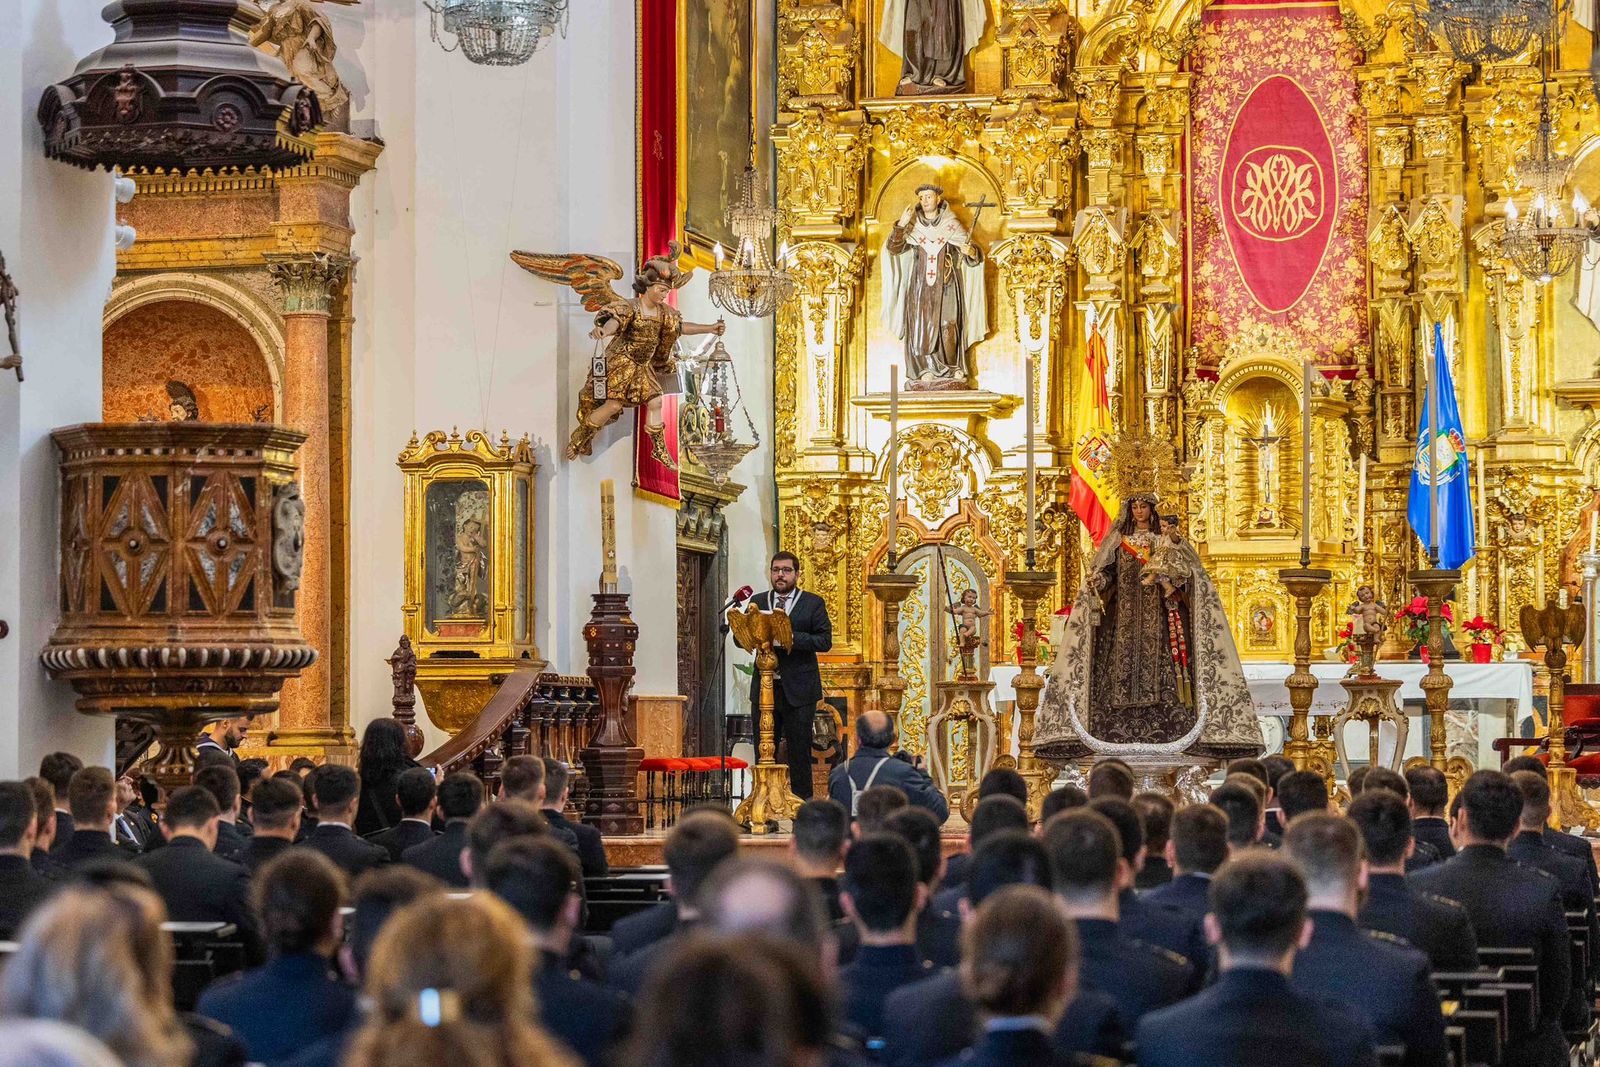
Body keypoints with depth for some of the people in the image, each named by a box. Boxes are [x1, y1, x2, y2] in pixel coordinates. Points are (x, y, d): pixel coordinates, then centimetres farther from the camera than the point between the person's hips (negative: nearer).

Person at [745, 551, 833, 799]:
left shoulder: (813, 604, 3)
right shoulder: (758, 602, 12)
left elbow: (825, 640, -6)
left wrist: (792, 637, -18)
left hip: (798, 690, -3)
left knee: (799, 751, 0)